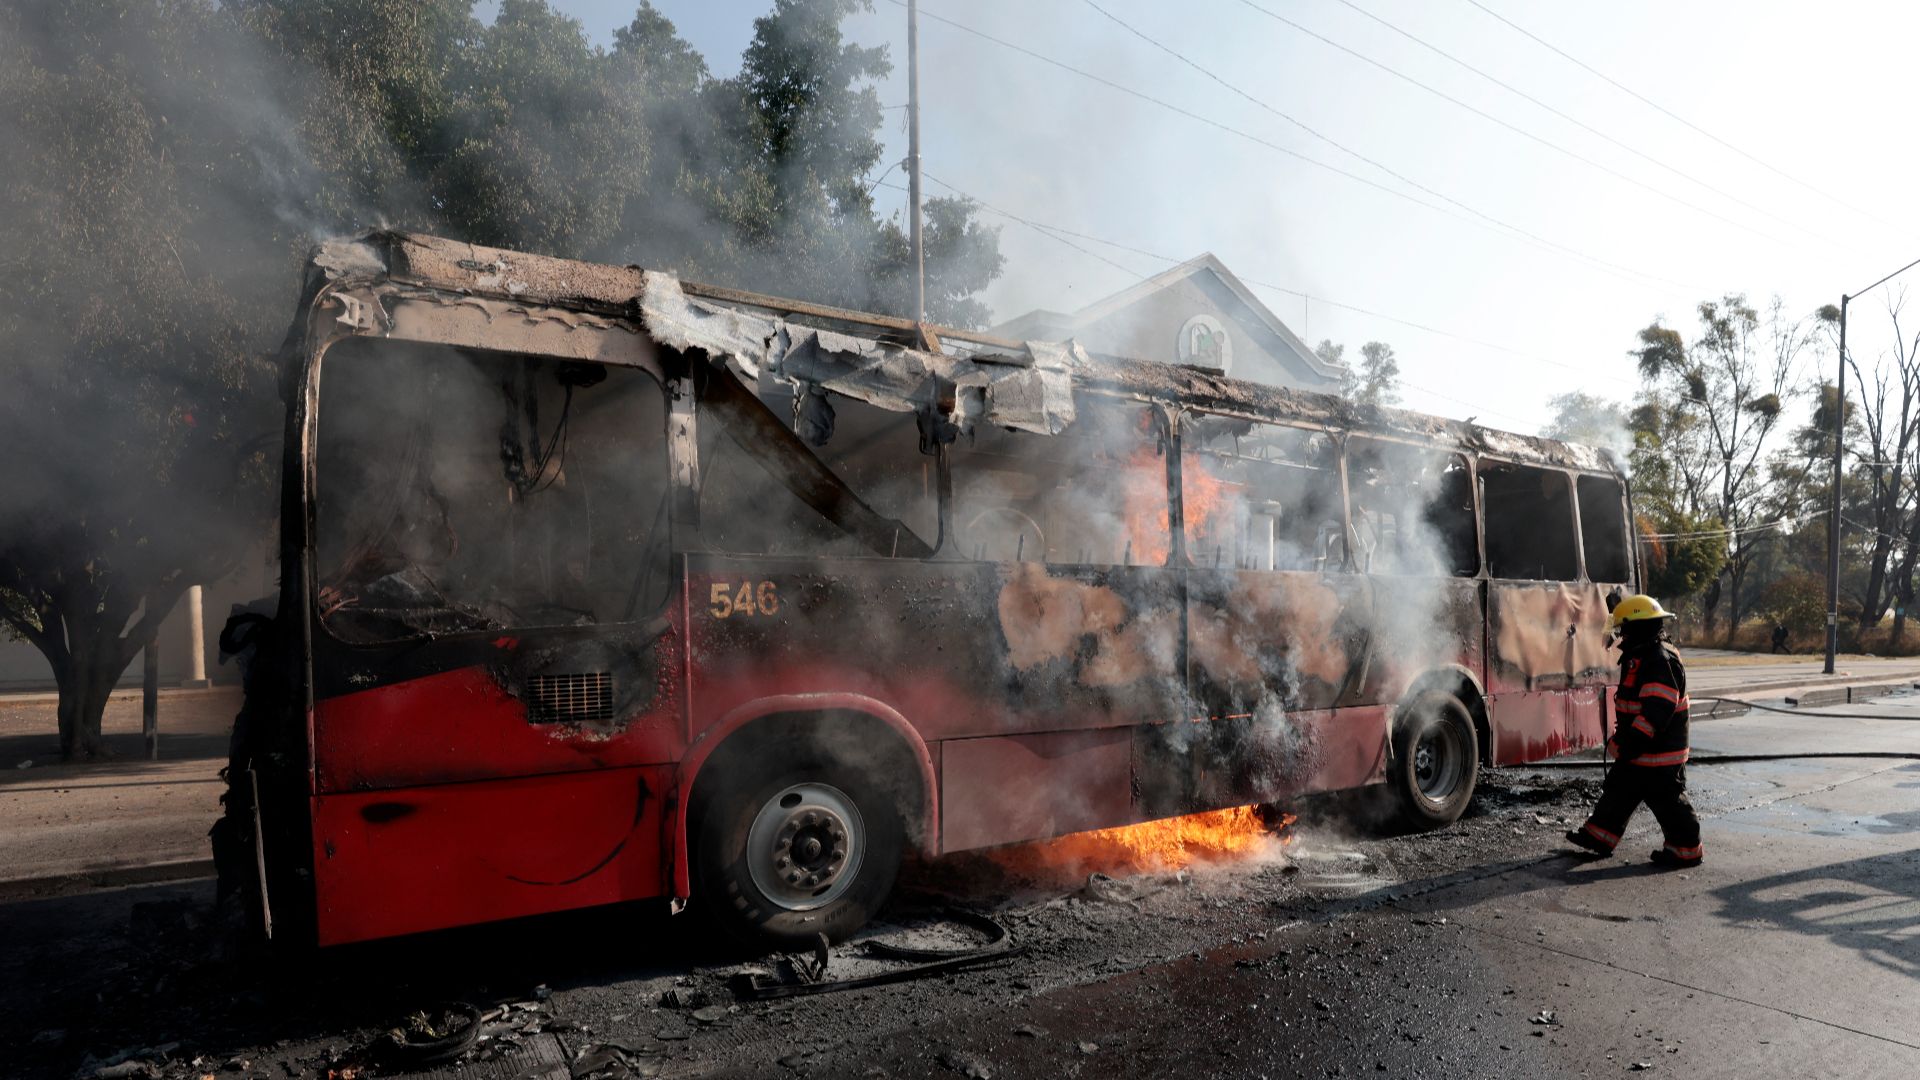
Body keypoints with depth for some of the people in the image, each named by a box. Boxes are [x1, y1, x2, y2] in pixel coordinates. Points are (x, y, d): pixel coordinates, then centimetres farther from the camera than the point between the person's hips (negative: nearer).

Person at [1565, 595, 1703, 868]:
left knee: (1667, 800, 2)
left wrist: (1632, 740, -28)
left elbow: (1657, 709, -29)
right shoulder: (1641, 657, 13)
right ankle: (1599, 836, 22)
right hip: (1638, 750, 11)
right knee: (1619, 789, 14)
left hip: (1659, 752, -11)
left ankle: (1686, 849, 15)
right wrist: (1621, 737, 22)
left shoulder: (1661, 660, -22)